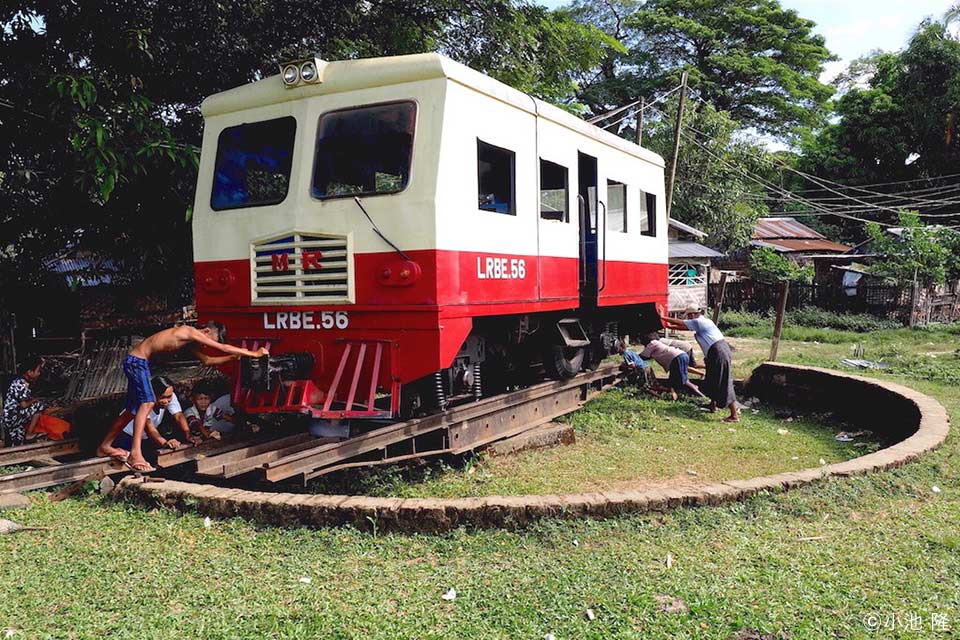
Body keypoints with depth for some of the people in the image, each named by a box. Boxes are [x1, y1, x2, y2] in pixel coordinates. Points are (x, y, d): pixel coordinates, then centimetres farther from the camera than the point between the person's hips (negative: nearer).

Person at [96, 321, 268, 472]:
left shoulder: (190, 342, 10)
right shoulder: (190, 332, -17)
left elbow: (207, 360, 22)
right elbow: (224, 348, -20)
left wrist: (234, 357, 16)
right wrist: (253, 354, -15)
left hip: (140, 363, 10)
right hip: (136, 360, -10)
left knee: (133, 409, 15)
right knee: (147, 402, -22)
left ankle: (105, 447, 29)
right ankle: (135, 454, -29)